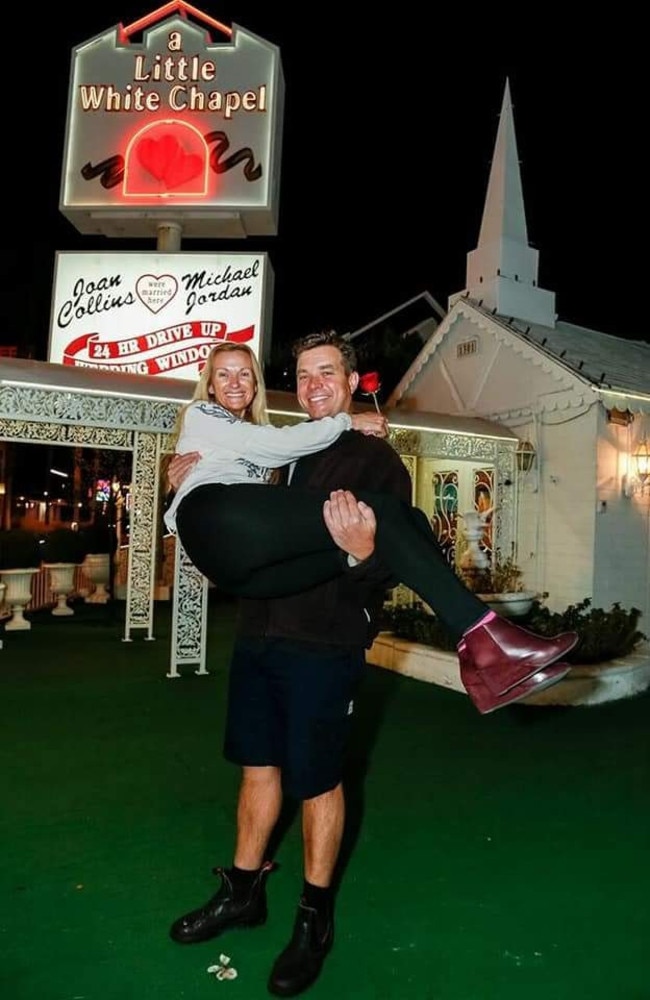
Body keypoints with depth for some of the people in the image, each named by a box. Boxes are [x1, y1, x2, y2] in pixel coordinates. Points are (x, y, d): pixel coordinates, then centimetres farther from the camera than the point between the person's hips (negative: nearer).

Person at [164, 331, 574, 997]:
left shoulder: (377, 460, -6)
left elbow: (392, 567, -11)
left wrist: (363, 553, -33)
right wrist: (190, 486, 4)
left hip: (323, 647, -6)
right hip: (257, 635, 6)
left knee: (317, 781, 8)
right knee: (258, 766, 18)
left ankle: (315, 920, 29)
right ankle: (242, 892, 38)